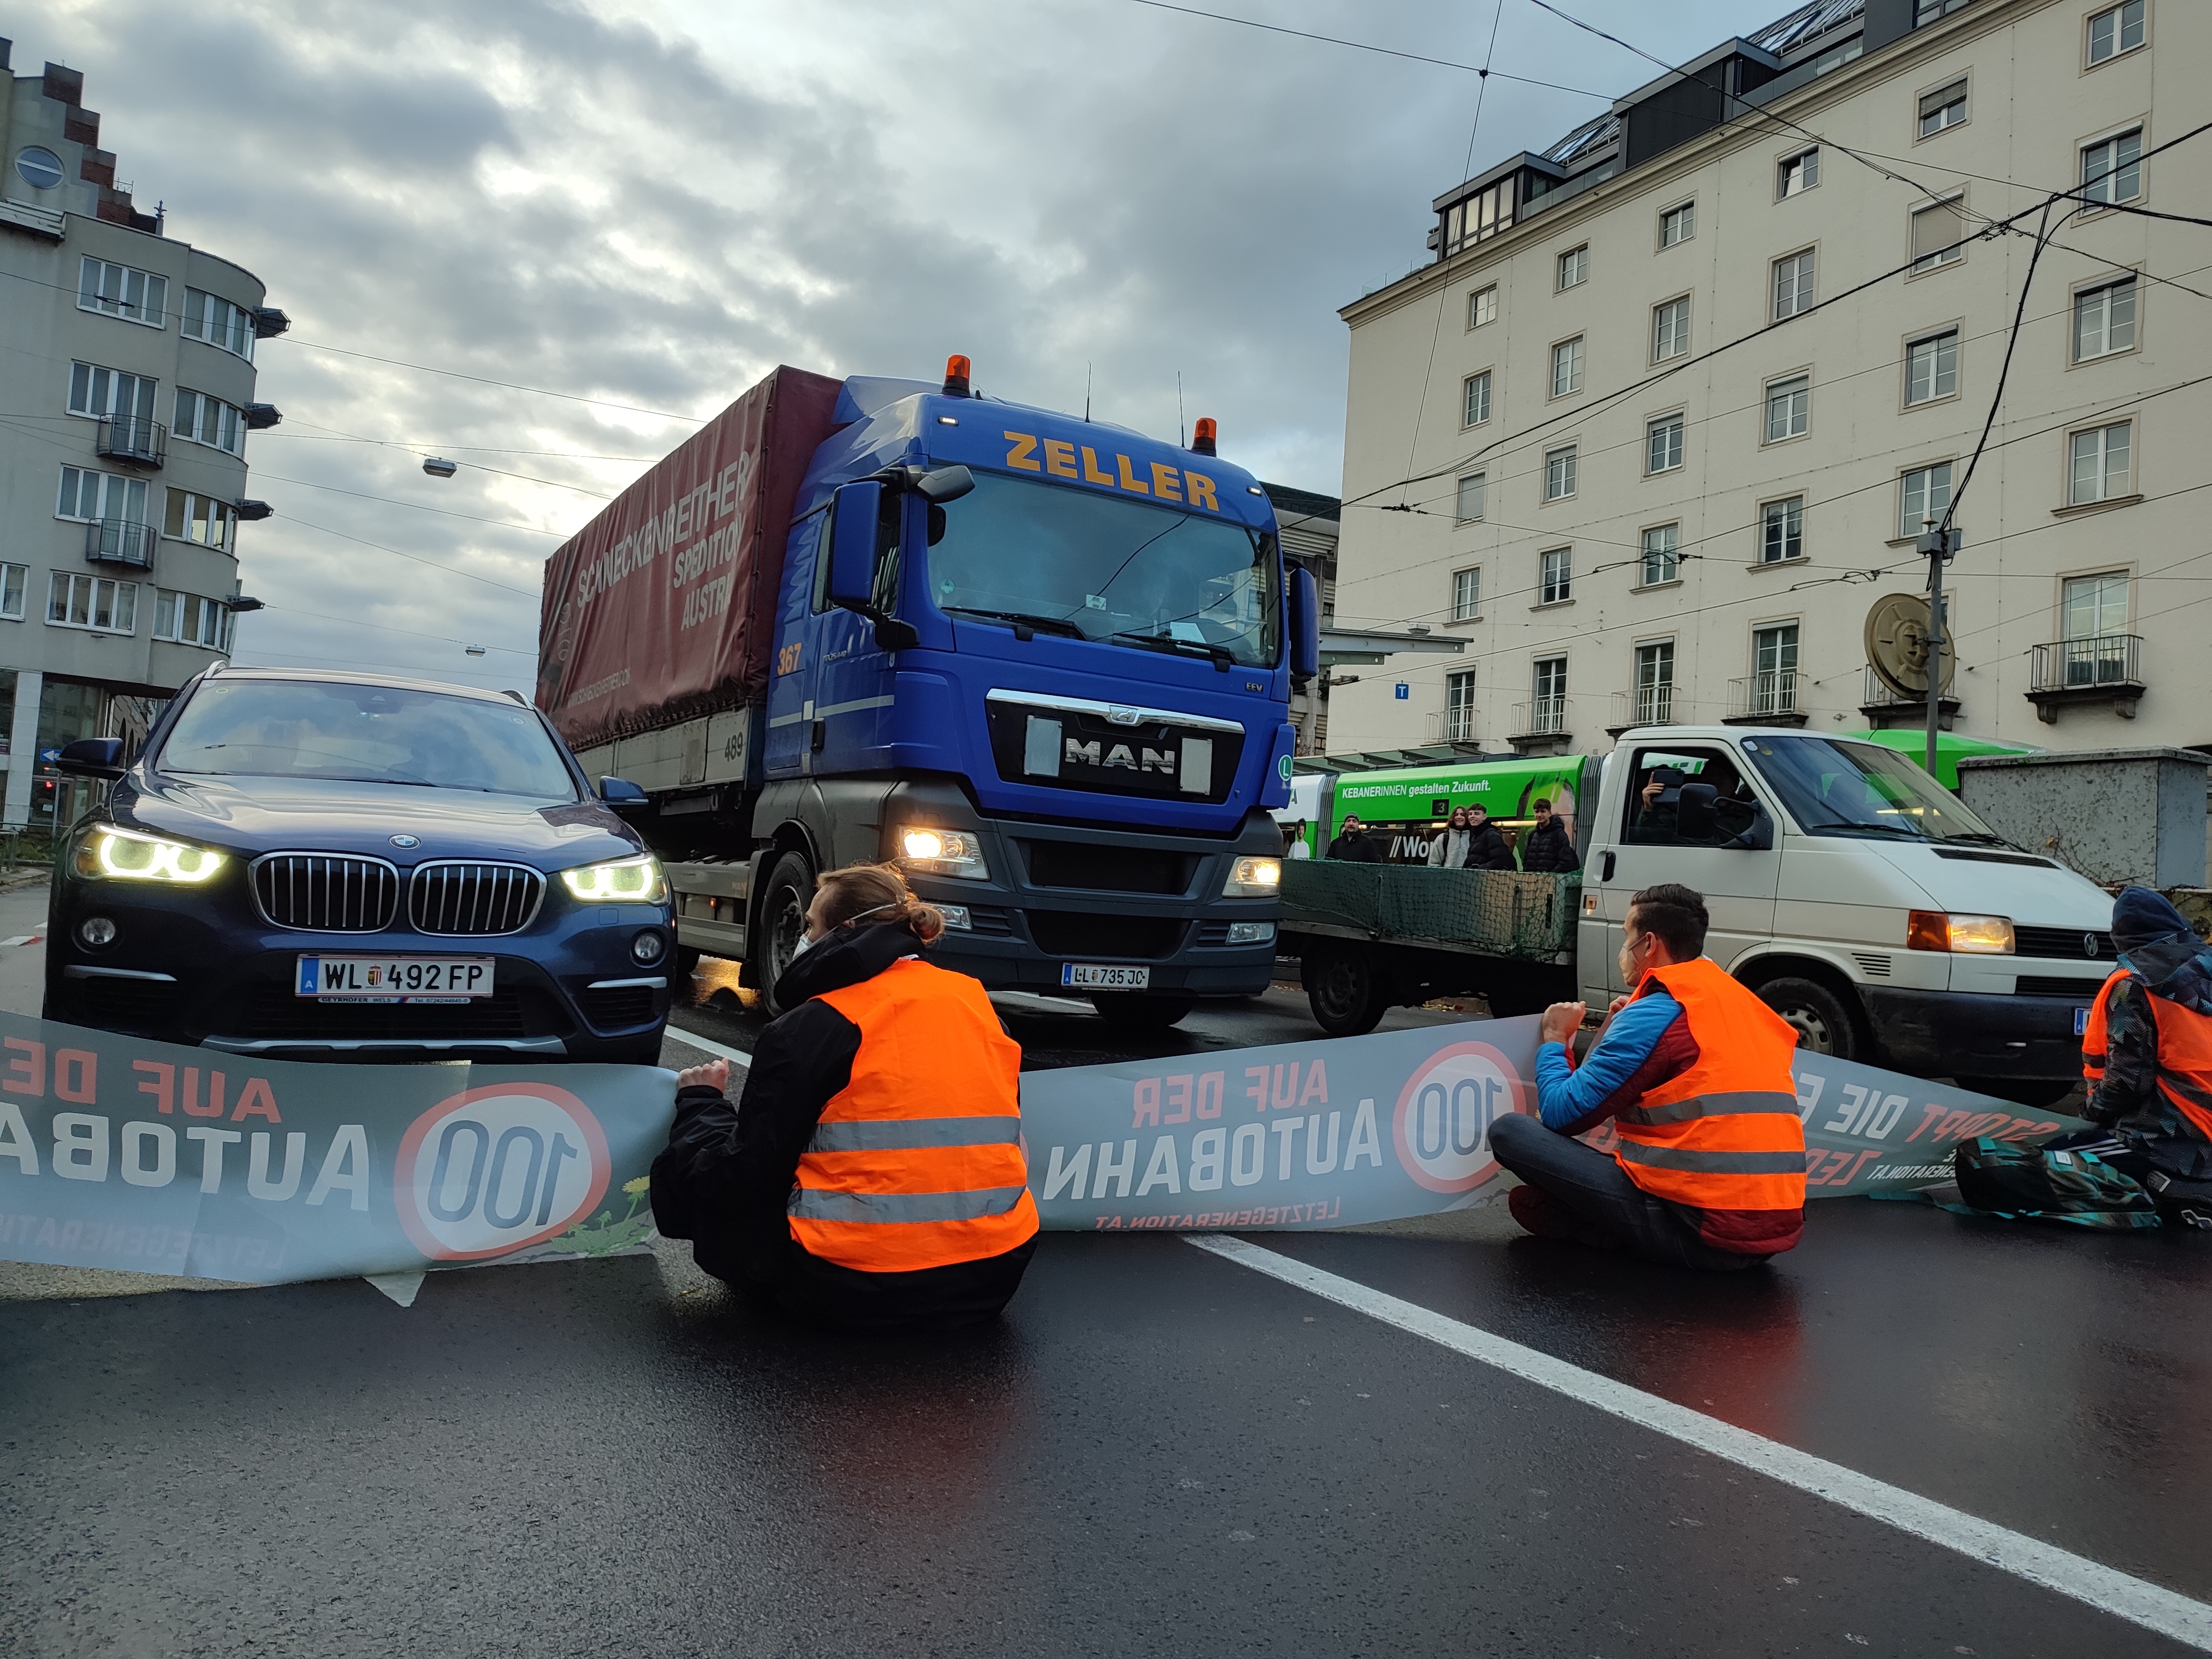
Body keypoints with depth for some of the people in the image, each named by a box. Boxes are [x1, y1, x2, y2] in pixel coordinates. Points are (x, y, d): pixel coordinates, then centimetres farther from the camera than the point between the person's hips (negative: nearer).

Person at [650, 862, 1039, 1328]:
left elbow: (741, 1180, -6)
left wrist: (700, 1102, 12)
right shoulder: (978, 1005, 7)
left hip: (853, 1295, -6)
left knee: (682, 1170, 11)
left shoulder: (809, 1029, -9)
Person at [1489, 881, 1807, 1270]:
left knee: (1509, 1131, -9)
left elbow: (1559, 1114, -8)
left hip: (1701, 1235, -8)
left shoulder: (1654, 1014, -10)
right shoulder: (1748, 1007, 14)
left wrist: (1554, 1039, 11)